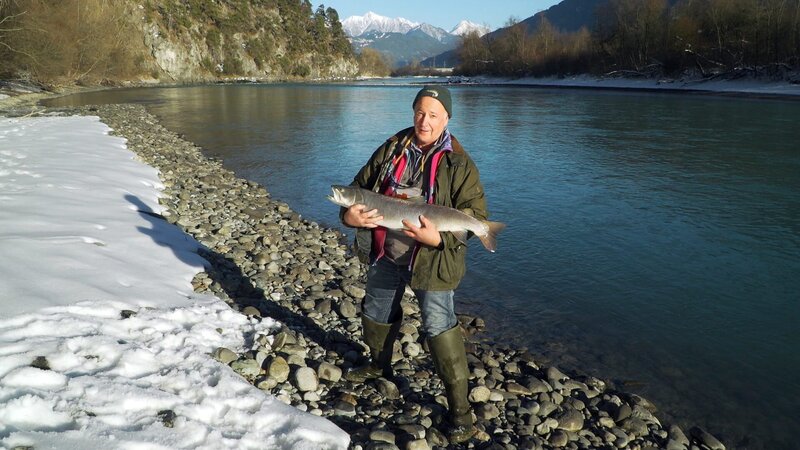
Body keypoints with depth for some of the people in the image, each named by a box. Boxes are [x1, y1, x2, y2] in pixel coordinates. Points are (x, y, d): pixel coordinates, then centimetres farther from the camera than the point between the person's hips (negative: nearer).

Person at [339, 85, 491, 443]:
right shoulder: (391, 149, 1)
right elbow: (359, 186, 7)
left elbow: (475, 215, -16)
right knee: (376, 313, 24)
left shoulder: (459, 163, -11)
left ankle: (460, 409, 6)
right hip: (385, 253, 6)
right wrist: (349, 215, -15)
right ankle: (380, 365, 54)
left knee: (439, 326, -8)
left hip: (431, 260, -5)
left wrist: (438, 238, -31)